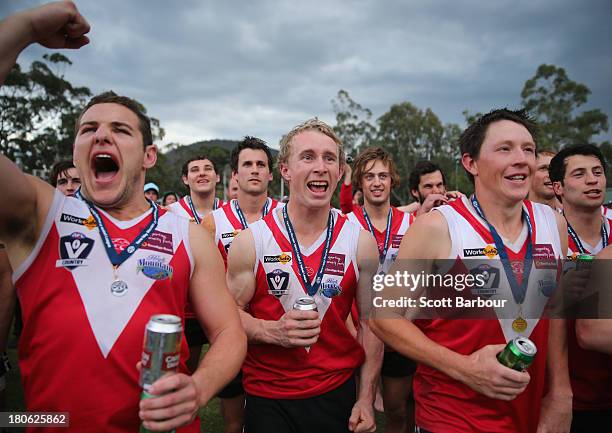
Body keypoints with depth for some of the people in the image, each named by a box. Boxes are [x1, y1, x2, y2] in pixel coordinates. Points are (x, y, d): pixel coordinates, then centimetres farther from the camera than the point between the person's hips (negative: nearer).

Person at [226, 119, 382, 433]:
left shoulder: (361, 242, -7)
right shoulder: (251, 240, -11)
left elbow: (370, 322, 0)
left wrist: (366, 398, -1)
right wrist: (273, 332, -23)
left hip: (337, 392, 2)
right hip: (267, 397, -1)